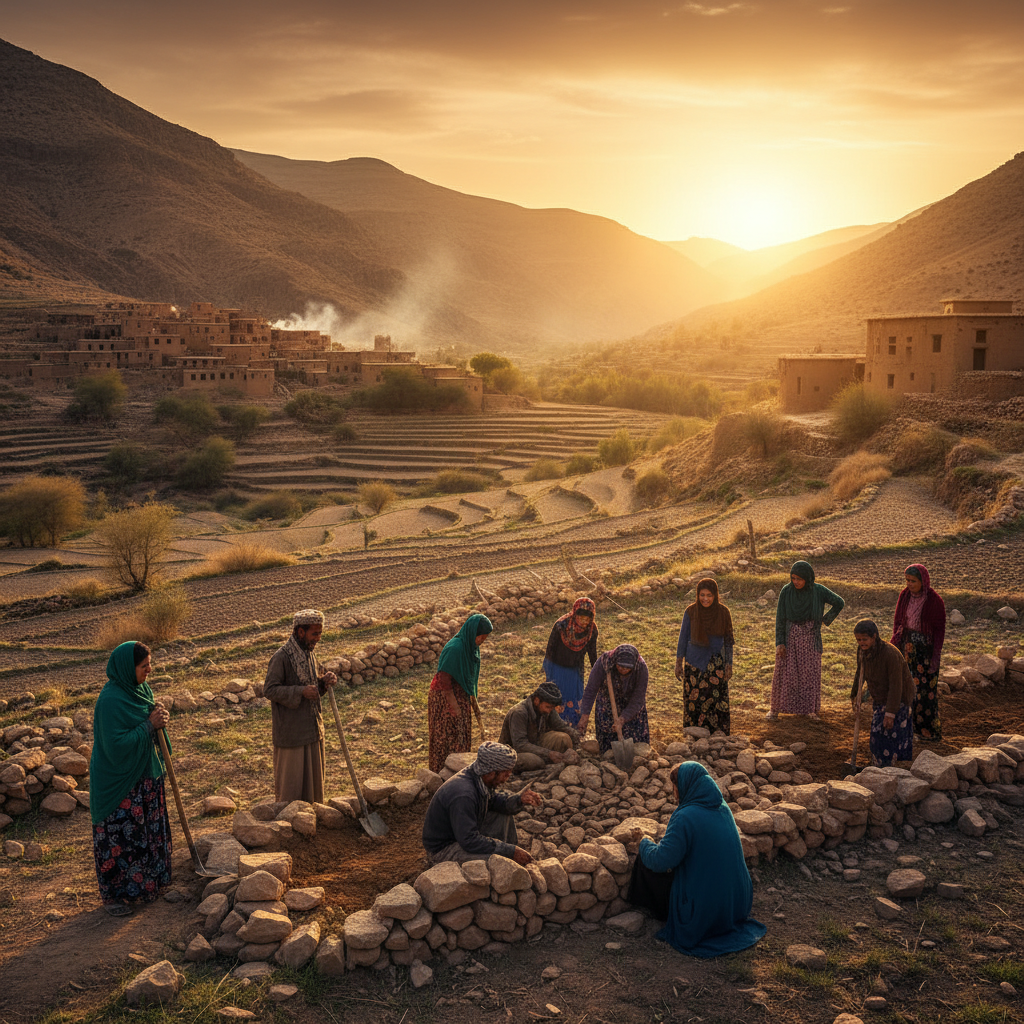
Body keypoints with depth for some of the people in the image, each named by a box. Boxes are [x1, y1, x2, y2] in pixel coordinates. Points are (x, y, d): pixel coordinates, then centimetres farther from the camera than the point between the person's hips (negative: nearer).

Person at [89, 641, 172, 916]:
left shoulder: (141, 688, 1)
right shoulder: (110, 700, -25)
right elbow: (116, 746, -26)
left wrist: (160, 716, -10)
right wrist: (149, 725, -26)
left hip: (145, 775, 8)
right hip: (118, 782, -8)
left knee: (148, 830, 18)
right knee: (119, 835, 4)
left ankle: (147, 882, 34)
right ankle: (114, 894, 18)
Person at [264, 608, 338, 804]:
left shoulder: (309, 654, 8)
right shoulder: (282, 657, -18)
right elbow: (269, 690, -20)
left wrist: (325, 681, -6)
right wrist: (300, 692, -27)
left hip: (311, 727, 8)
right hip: (291, 730, -8)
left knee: (313, 774, 16)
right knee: (291, 777, 2)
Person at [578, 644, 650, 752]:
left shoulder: (641, 667, -30)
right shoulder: (604, 662, -31)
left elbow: (638, 699, -24)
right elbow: (591, 690, -26)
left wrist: (624, 718, -36)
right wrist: (585, 714, -35)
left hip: (632, 706, 0)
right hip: (607, 702, 0)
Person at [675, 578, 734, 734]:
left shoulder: (723, 612, -7)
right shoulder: (691, 612, -8)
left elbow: (728, 640, 1)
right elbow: (683, 637, 1)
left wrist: (729, 665, 0)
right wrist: (678, 663, 2)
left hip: (715, 663, 0)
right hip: (694, 663, 0)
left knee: (716, 702, 0)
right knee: (694, 700, 4)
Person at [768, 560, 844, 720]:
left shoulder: (818, 591, -11)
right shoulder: (786, 591, -11)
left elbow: (839, 603, 1)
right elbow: (780, 617, -7)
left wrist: (824, 620, 0)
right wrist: (779, 642, -11)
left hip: (810, 637, 1)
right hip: (789, 636, 0)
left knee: (810, 672, 5)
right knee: (783, 671, 3)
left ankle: (809, 708, 20)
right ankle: (775, 707, 18)